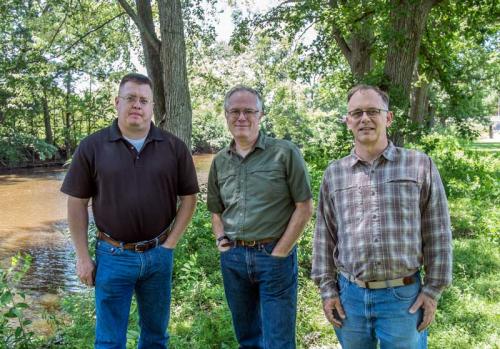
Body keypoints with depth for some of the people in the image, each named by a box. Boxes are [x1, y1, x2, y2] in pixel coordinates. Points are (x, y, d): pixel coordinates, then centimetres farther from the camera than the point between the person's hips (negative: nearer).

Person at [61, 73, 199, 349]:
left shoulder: (174, 147, -3)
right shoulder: (92, 146, -5)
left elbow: (188, 197, 3)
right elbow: (77, 204, -2)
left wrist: (170, 243, -2)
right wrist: (83, 257, -2)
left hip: (159, 254, 2)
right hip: (113, 255, -1)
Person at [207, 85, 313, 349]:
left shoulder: (285, 153, -7)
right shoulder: (219, 162, 7)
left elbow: (304, 207, -7)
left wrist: (279, 253, -10)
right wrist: (221, 239, 0)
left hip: (275, 255, -4)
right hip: (232, 258, 4)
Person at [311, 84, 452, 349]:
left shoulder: (420, 166, -1)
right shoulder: (333, 174, 4)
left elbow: (437, 234, 0)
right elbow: (324, 236, 7)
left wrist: (433, 289, -2)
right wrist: (327, 288, 4)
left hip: (404, 296, -2)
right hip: (349, 296, 2)